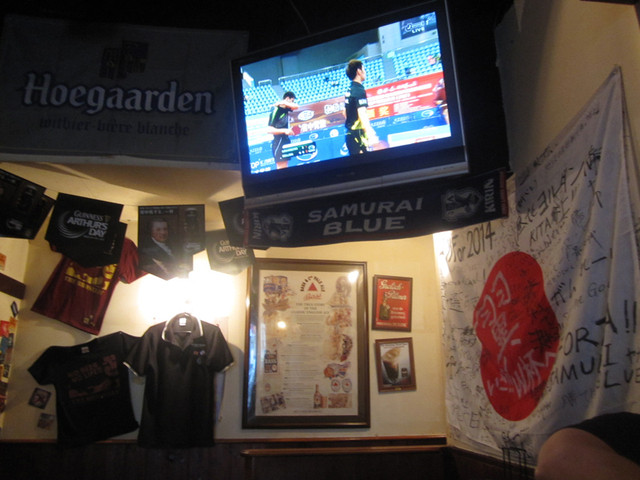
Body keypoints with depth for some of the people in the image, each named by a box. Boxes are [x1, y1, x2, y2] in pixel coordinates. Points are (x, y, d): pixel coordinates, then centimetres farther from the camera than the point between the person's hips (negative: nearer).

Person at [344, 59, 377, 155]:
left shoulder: (349, 91, 14)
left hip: (350, 134, 9)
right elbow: (362, 115, -24)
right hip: (358, 135, -9)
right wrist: (370, 135, -32)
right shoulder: (359, 90, -12)